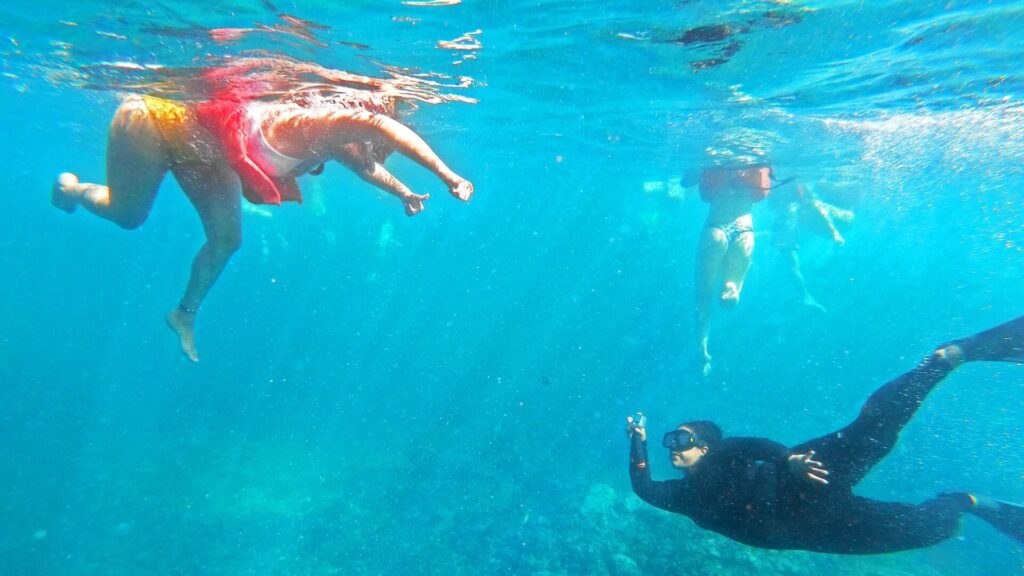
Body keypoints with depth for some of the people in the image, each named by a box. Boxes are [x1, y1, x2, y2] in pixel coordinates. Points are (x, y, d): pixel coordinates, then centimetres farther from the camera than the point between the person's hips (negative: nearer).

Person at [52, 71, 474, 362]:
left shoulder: (337, 146, -14)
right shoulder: (321, 121, -38)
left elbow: (365, 165, 9)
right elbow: (379, 124, -57)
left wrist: (403, 193, -7)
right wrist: (447, 175, -58)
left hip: (204, 150, 8)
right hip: (157, 119, -7)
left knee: (226, 240, 7)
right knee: (127, 215, 12)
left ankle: (185, 314, 31)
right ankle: (72, 189, 48)